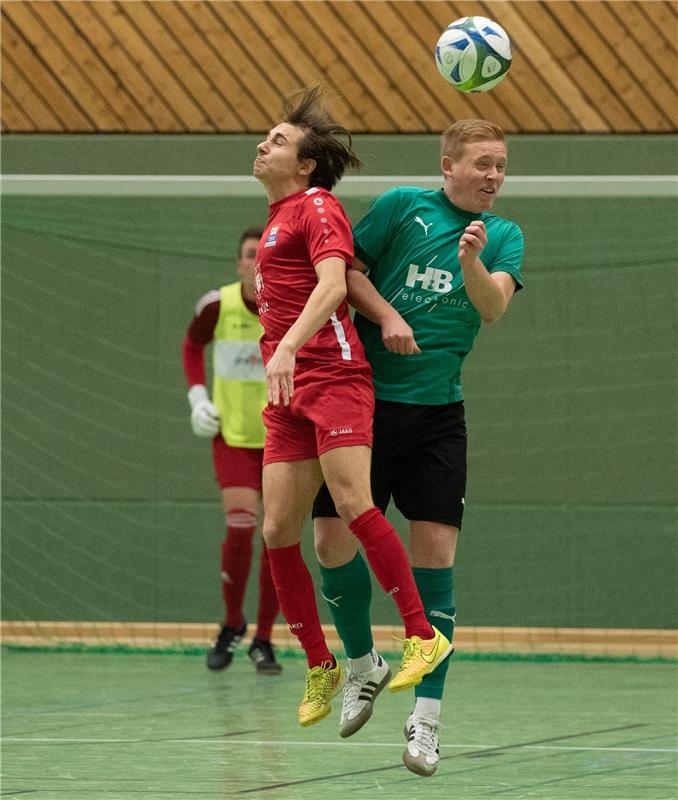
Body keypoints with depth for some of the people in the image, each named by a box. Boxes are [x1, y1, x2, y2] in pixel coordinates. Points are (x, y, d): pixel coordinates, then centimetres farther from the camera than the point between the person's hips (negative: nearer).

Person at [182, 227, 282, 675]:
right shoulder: (217, 306, -10)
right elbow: (192, 345, 11)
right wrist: (198, 395, 0)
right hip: (233, 433, -1)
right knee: (241, 526, -16)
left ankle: (264, 641, 14)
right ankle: (232, 625, 7)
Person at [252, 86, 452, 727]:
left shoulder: (317, 206, -1)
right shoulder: (276, 219, 25)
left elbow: (332, 284, -18)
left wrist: (288, 348, -30)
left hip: (332, 376, -8)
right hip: (287, 393, 8)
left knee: (352, 505, -22)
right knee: (277, 530, -2)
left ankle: (423, 637, -16)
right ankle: (320, 669, 6)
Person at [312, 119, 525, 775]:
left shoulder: (504, 236, 7)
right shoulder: (403, 205, 1)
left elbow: (493, 306, -9)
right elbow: (346, 269, 0)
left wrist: (472, 263, -29)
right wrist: (385, 314, -15)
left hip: (437, 412, 1)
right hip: (365, 396, -1)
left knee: (435, 548, -7)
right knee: (335, 539, -5)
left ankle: (426, 717, -3)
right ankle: (362, 665, 22)